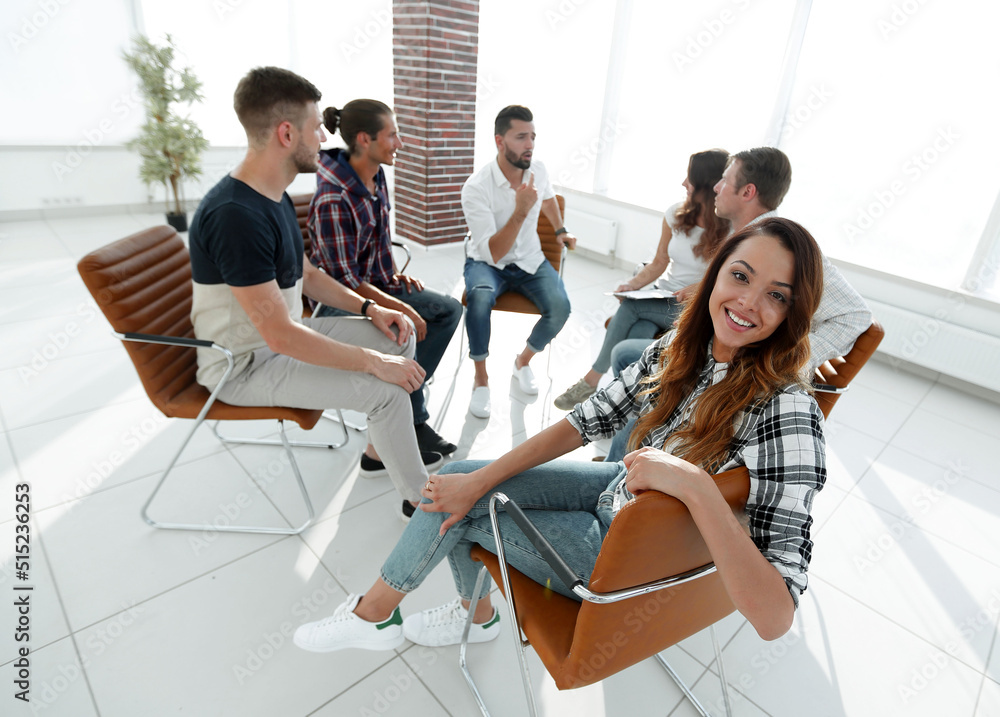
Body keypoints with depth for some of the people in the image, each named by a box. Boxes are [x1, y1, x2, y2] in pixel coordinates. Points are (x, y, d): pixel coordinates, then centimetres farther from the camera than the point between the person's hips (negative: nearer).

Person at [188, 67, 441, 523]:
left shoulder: (273, 197, 4)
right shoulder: (235, 215, -29)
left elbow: (306, 275, 13)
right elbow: (280, 335, -31)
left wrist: (369, 309, 0)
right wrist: (372, 361, -25)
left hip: (285, 336, 10)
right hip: (245, 365, -9)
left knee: (399, 336, 6)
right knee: (386, 388, -21)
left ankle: (382, 447, 22)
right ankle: (419, 498, 3)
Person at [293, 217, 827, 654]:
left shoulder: (787, 413, -30)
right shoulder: (681, 348, -11)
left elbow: (775, 618, -33)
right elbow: (588, 421, -6)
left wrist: (697, 485, -45)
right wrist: (478, 481, -8)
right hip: (621, 493, 6)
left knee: (460, 510, -3)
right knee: (458, 482, 2)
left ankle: (373, 615, 30)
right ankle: (476, 614, 31)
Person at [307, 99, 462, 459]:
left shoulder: (376, 176, 1)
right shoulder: (333, 200, -25)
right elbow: (343, 280, -24)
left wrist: (394, 274, 3)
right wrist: (401, 308, -23)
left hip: (377, 283, 9)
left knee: (449, 309, 1)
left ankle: (405, 399, 3)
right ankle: (412, 421, -4)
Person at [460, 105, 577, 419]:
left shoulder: (538, 170, -4)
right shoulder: (476, 188, -22)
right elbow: (493, 253, -28)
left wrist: (561, 230, 19)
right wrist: (521, 212, -36)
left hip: (530, 261, 4)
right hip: (487, 262, -4)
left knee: (560, 307, -23)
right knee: (480, 297, -39)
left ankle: (523, 361, 7)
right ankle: (481, 377, -16)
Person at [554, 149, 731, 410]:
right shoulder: (676, 215, 3)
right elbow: (659, 263, 9)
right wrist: (633, 284, -9)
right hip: (663, 297, 5)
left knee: (630, 307, -27)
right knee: (638, 334, -28)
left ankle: (592, 379, -14)